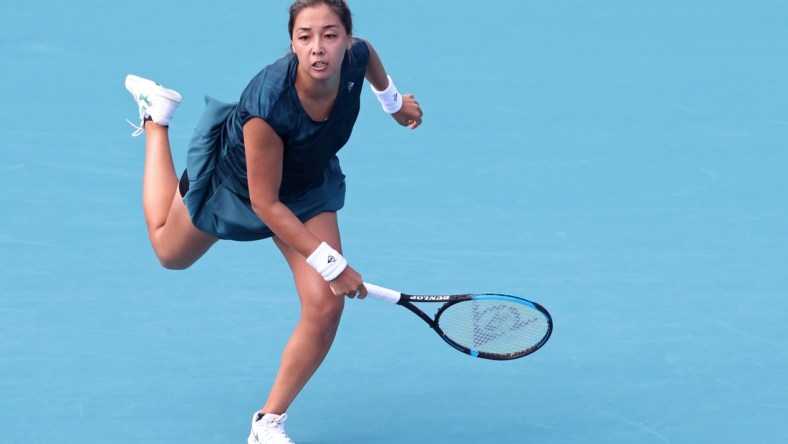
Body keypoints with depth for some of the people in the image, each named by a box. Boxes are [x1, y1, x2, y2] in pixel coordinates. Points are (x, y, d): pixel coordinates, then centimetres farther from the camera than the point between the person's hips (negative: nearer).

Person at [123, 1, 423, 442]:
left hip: (308, 189, 4)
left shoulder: (355, 57, -31)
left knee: (325, 308, -11)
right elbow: (265, 203, -35)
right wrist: (330, 263, -35)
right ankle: (156, 116, 44)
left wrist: (394, 99, 14)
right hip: (233, 180, -3)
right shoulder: (270, 105, -45)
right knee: (170, 252, 27)